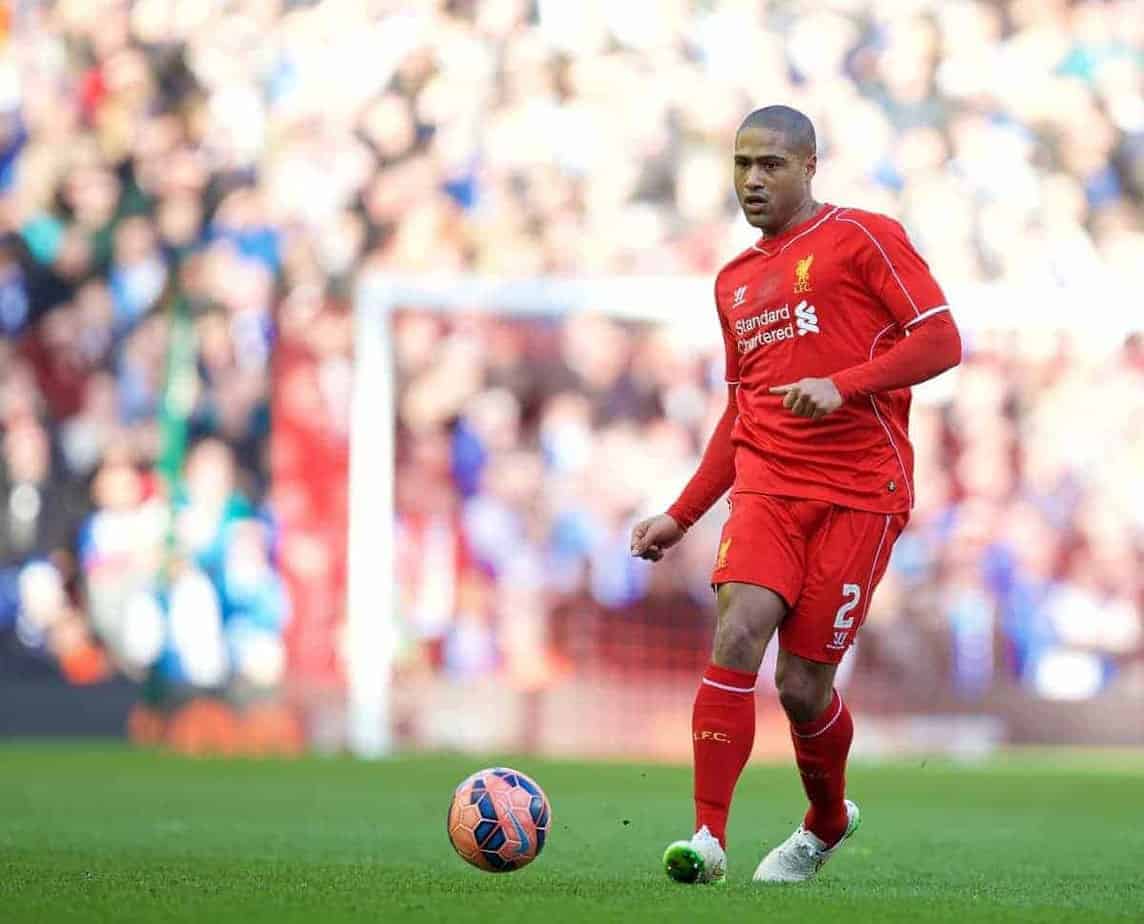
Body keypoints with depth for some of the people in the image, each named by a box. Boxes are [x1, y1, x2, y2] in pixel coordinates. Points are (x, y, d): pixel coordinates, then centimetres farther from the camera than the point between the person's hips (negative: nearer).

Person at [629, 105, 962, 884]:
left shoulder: (864, 237, 1)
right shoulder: (735, 282, 20)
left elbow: (941, 342, -6)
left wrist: (842, 386, -19)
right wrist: (681, 516, 22)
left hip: (860, 491, -4)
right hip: (767, 484, 4)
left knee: (803, 686, -3)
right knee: (738, 632, -20)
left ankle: (828, 821, 27)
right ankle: (709, 838, -21)